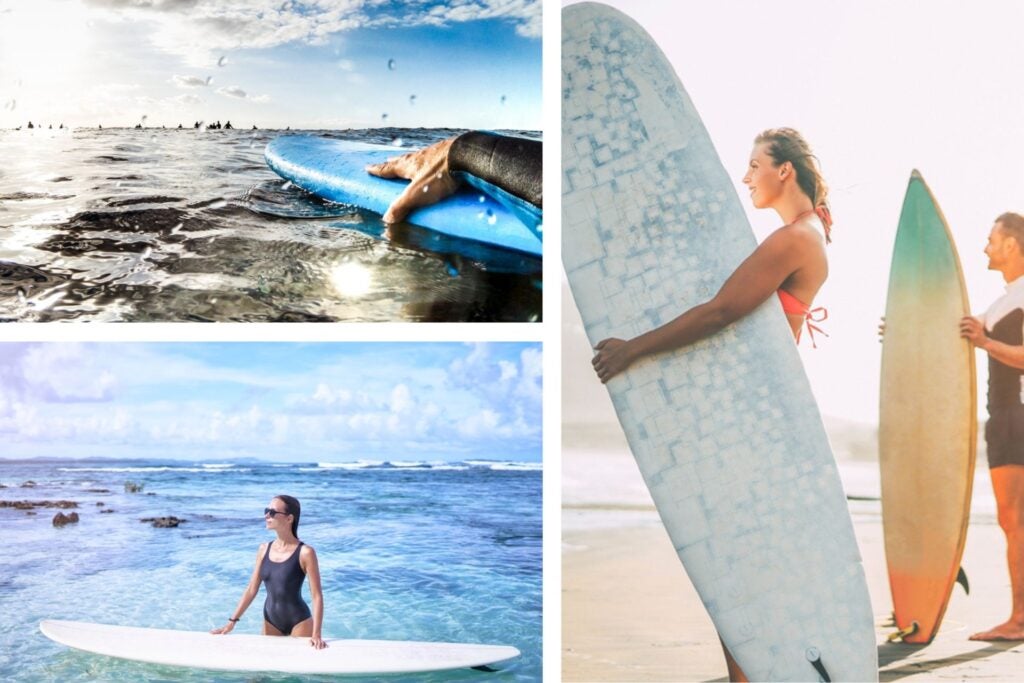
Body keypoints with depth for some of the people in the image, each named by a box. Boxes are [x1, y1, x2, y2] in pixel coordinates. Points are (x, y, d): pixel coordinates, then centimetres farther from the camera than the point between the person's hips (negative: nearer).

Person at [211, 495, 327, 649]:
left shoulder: (305, 553, -16)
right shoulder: (264, 549, 1)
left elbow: (316, 596, -17)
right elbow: (252, 589, 7)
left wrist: (316, 634, -24)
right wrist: (232, 621, 2)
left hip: (298, 621, -5)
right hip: (270, 621, 5)